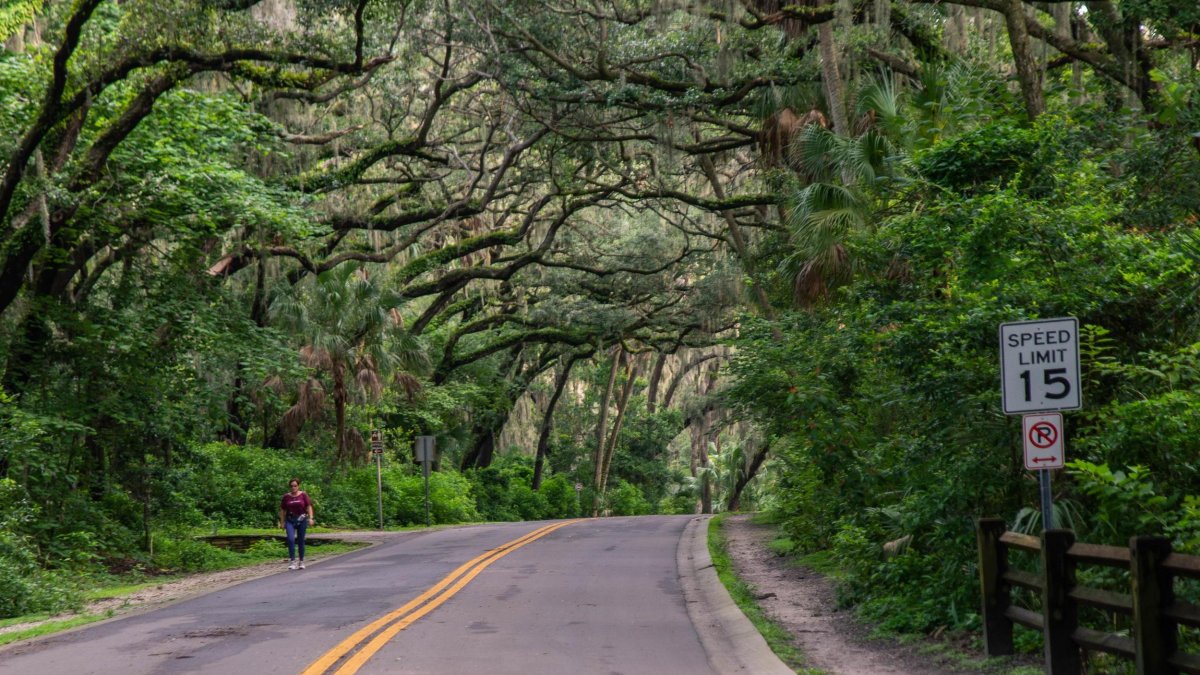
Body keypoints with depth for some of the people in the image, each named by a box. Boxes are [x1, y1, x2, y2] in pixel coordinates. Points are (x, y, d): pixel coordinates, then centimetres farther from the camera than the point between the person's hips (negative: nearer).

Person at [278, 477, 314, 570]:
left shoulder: (303, 495, 1)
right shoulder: (286, 496, 3)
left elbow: (309, 507, 0)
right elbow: (282, 510, 8)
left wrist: (310, 518, -10)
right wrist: (282, 522, 6)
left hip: (302, 520, 0)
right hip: (290, 520, 0)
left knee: (301, 541, 6)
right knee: (291, 539, -17)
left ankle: (301, 562, 17)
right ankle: (292, 561, -14)